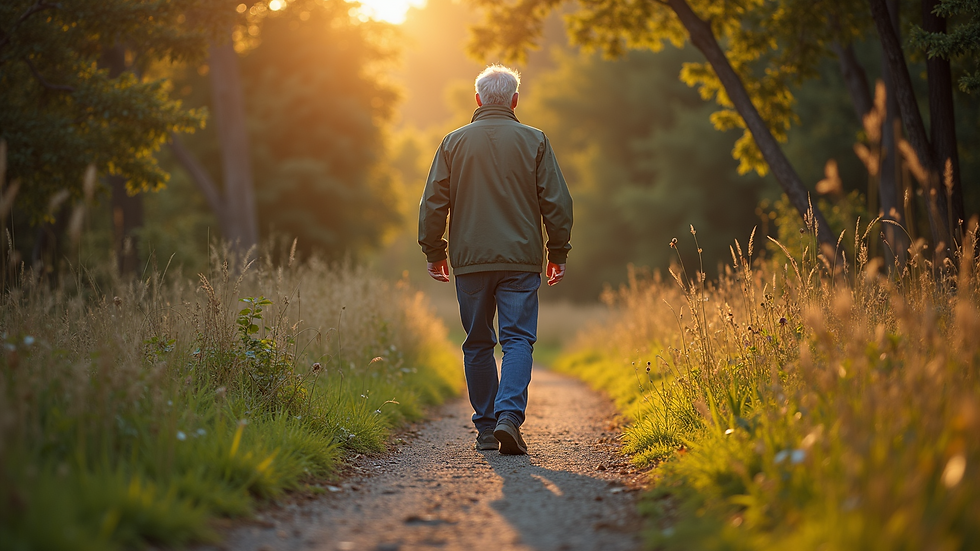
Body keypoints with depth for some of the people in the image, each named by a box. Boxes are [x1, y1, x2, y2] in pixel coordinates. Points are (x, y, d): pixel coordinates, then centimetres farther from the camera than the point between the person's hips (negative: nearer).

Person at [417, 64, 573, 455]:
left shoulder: (454, 142, 4)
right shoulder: (534, 141, 2)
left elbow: (432, 203, 4)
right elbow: (557, 202, 2)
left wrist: (434, 251, 13)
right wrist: (558, 252, 11)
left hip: (470, 261, 1)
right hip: (521, 260, -1)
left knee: (478, 344, 10)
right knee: (518, 339, -1)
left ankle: (486, 428, 13)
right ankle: (509, 415, -20)